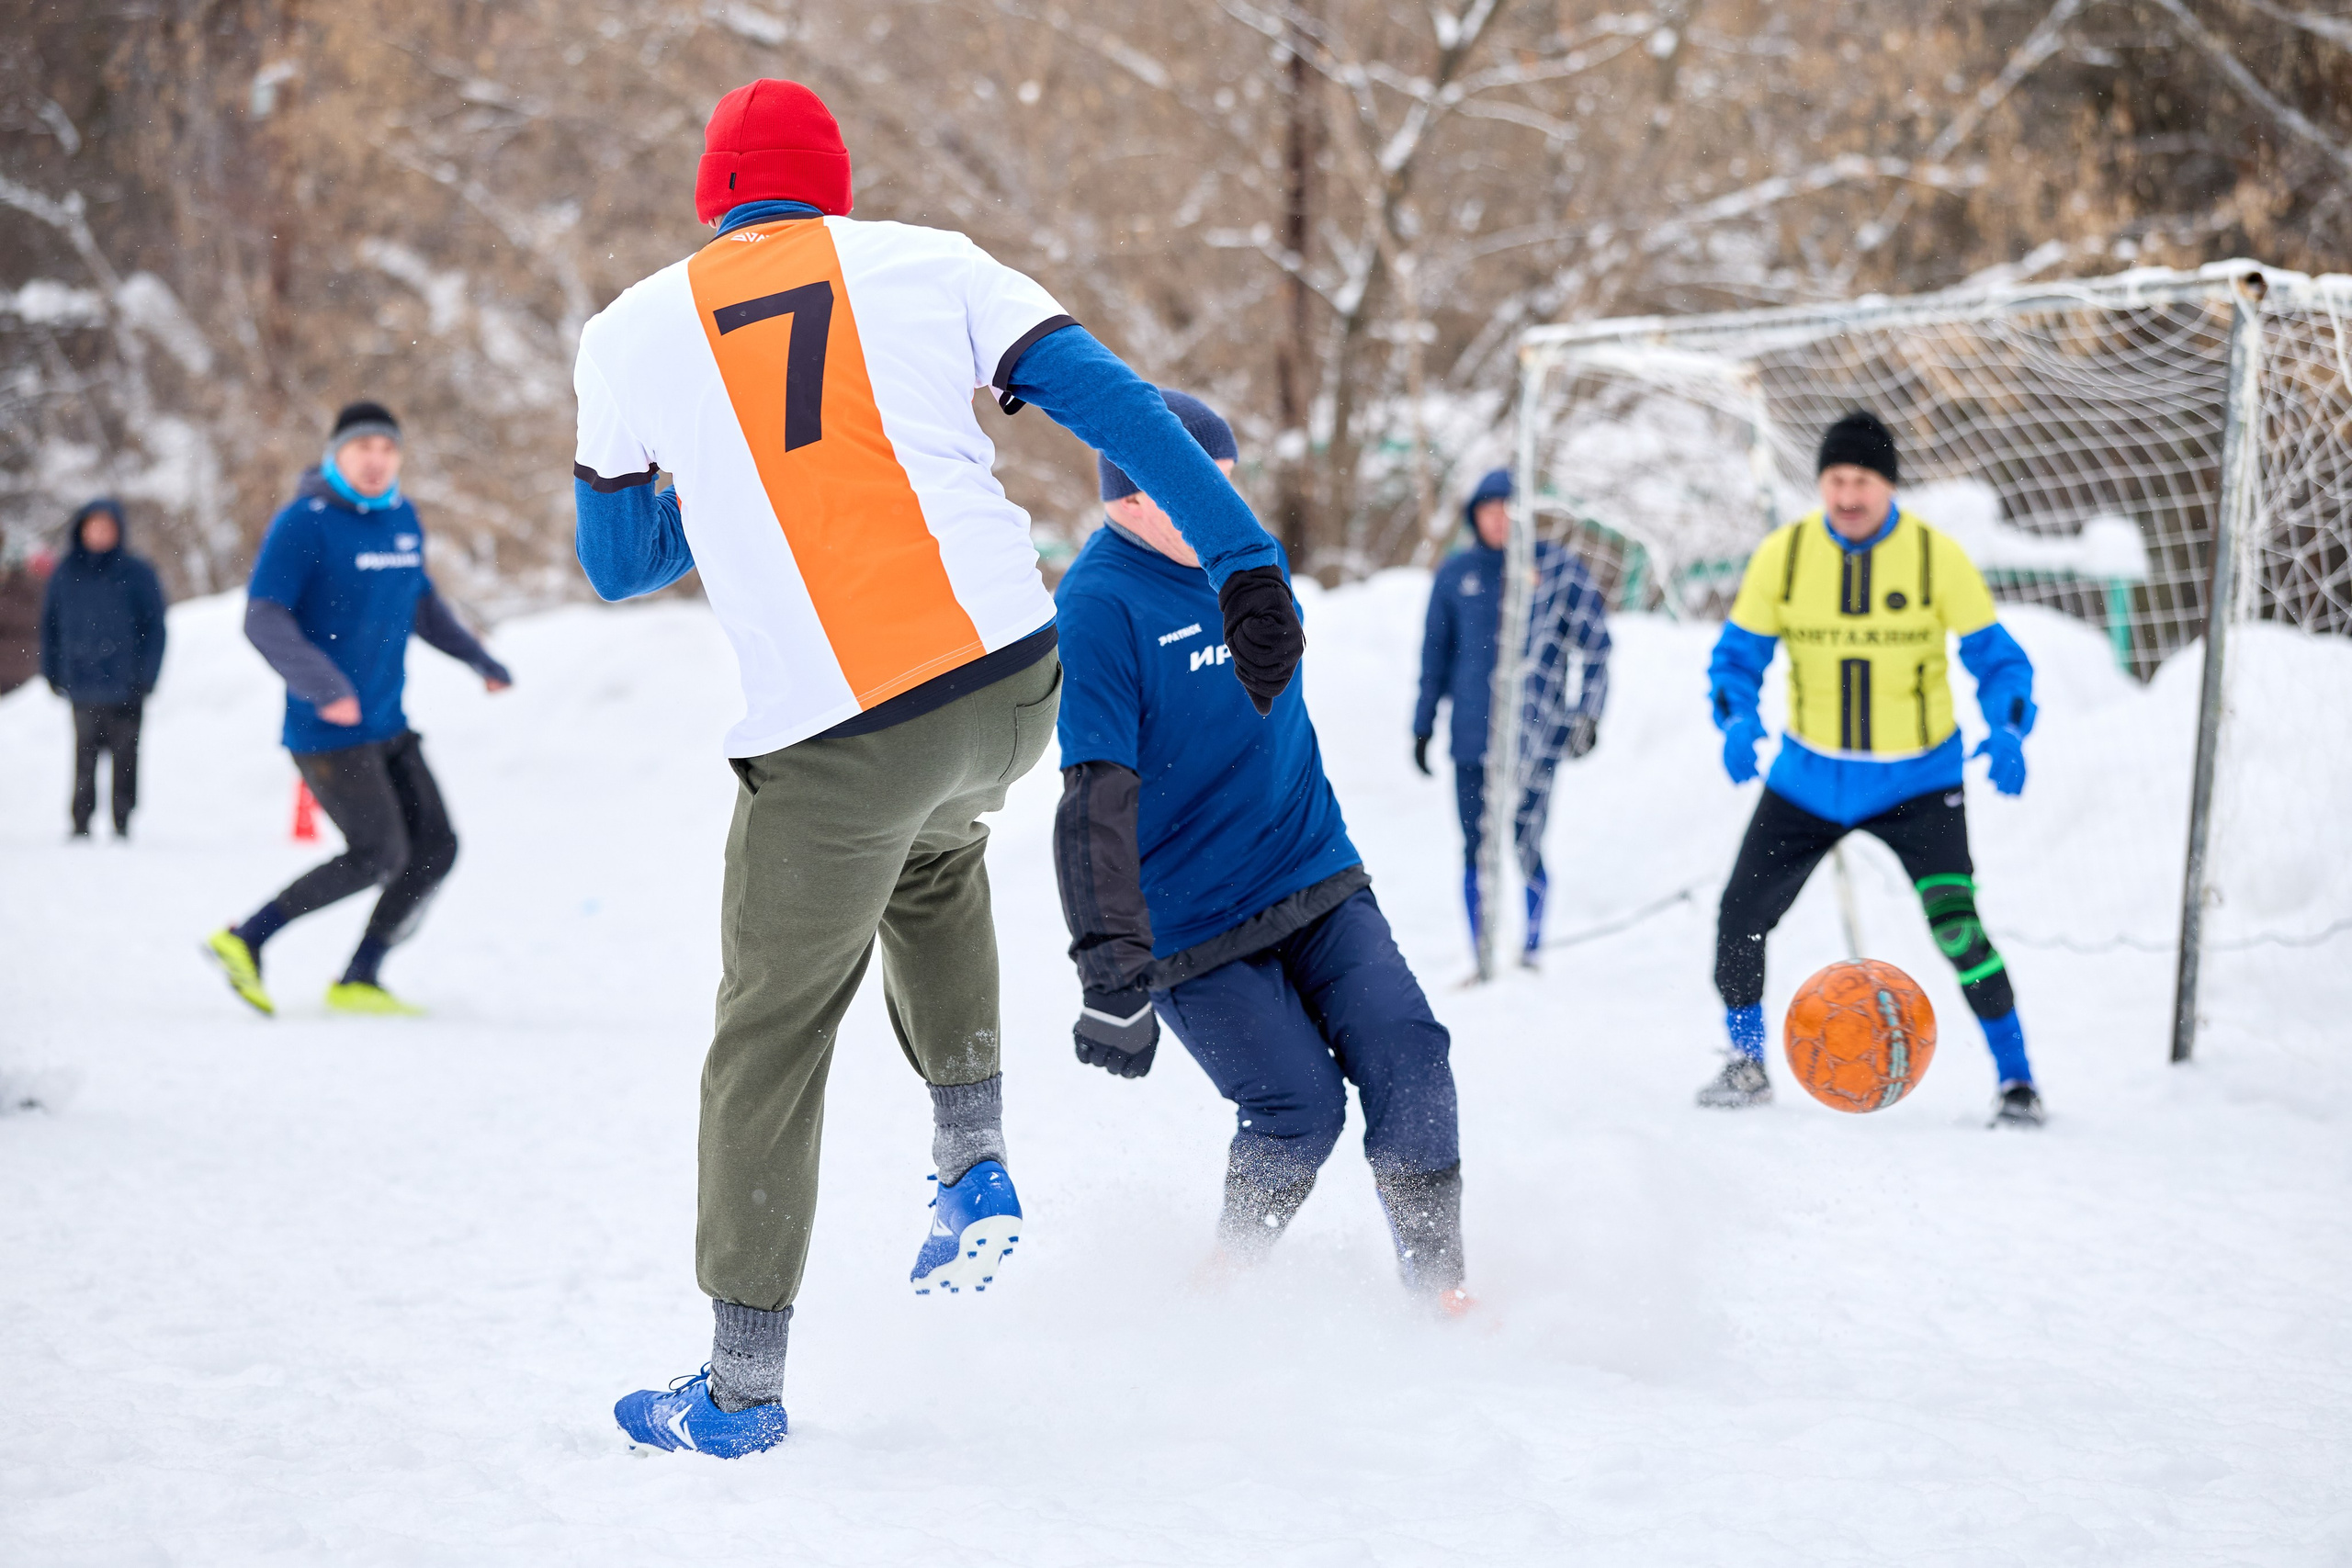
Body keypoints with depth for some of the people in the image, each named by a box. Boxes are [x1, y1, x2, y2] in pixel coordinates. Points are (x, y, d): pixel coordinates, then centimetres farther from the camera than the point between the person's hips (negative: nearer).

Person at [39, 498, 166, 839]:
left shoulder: (137, 574, -1)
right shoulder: (66, 574, 7)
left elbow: (154, 627, 0)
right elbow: (50, 623, 14)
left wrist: (145, 675, -6)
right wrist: (52, 671, 8)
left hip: (124, 685, -2)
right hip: (80, 681, 2)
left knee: (124, 755, 2)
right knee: (84, 756, 1)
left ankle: (122, 821, 9)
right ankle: (81, 822, 6)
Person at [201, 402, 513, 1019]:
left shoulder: (402, 518, 10)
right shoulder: (303, 524, -13)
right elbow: (263, 620, -20)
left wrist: (477, 658, 27)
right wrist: (321, 684, -33)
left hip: (389, 725, 8)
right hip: (326, 731, -8)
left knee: (435, 848, 4)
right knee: (377, 855, -11)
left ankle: (359, 980, 13)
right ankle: (245, 940, 0)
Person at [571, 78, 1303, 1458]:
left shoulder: (631, 334, 7)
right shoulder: (922, 263, 8)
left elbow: (617, 565, 17)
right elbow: (1113, 402, -1)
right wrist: (1246, 561, -4)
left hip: (830, 740, -2)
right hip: (1014, 685, 2)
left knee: (773, 1037, 13)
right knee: (931, 855, 36)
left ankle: (743, 1382, 17)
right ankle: (975, 1160, 21)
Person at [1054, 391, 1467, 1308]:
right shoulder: (1098, 605, -16)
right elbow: (1098, 798, -22)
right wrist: (1114, 970, -28)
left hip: (1317, 887, 6)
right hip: (1192, 925, -6)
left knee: (1408, 1058, -9)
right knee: (1299, 1104, -14)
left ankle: (1437, 1291, 0)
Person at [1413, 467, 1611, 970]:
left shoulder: (1558, 569, 1)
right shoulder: (1457, 574, 8)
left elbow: (1593, 641, 6)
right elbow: (1434, 654, 15)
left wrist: (1587, 714, -1)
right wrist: (1423, 726, 15)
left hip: (1536, 734, -3)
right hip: (1472, 737, 3)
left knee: (1526, 847, -8)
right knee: (1476, 850, 2)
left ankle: (1532, 948, 7)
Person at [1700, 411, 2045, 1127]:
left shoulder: (1936, 556, -12)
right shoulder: (1783, 554, -8)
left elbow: (1996, 657, -7)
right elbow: (1739, 652, 1)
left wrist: (2009, 731, -26)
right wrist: (1736, 719, -20)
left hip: (1917, 781, -3)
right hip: (1810, 776, 3)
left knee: (1956, 925, -19)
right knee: (1740, 919, -1)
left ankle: (2015, 1075, -3)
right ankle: (1747, 1062, 23)